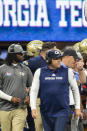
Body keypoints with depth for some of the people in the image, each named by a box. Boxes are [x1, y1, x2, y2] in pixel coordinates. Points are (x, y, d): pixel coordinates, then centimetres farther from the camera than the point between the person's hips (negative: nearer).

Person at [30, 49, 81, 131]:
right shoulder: (40, 72, 1)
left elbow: (75, 89, 8)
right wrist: (33, 108, -10)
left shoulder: (67, 71, 0)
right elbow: (33, 91, 1)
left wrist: (77, 107, 8)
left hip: (62, 112, -2)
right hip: (46, 112, 2)